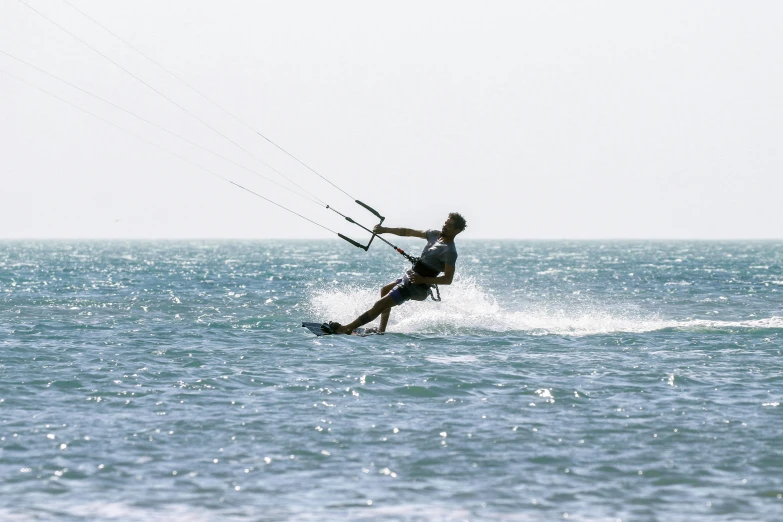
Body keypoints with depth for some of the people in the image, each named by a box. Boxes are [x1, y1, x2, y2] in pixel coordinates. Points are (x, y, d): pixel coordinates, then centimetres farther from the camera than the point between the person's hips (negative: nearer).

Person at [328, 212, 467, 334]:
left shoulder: (449, 251, -21)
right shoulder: (436, 235, 4)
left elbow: (448, 279, -26)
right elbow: (408, 232, 12)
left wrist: (423, 280, -34)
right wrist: (385, 230, 9)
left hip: (417, 286, -11)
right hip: (410, 276, 11)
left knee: (379, 305, -12)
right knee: (385, 290, 34)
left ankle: (346, 329, -11)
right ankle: (381, 330, 34)